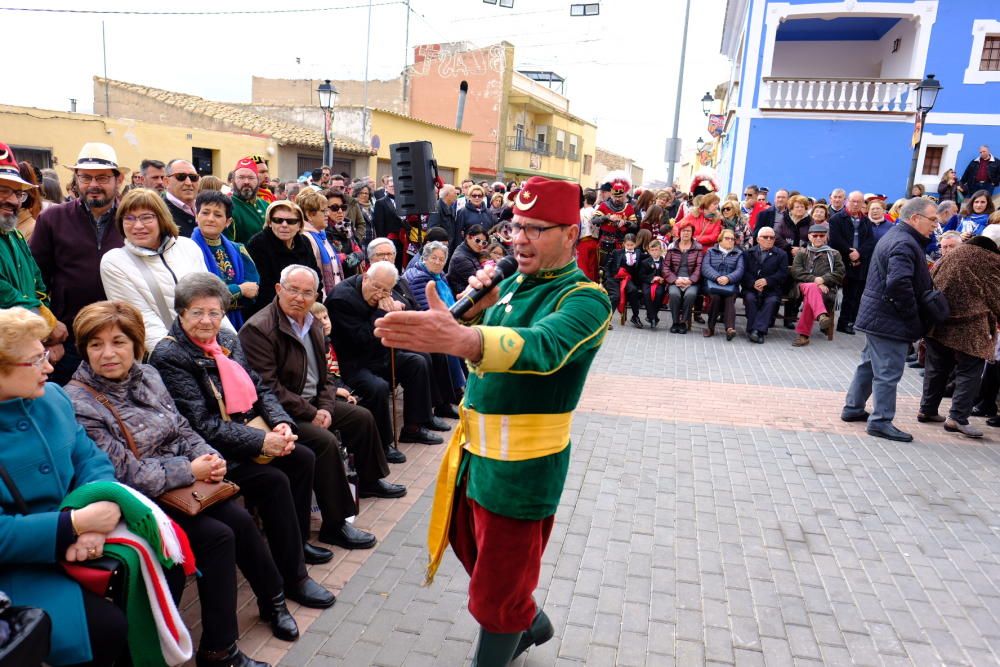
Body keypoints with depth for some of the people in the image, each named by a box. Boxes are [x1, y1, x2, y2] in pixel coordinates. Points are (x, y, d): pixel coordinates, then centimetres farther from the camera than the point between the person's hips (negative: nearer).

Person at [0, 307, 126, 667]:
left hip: (72, 531, 6)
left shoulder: (51, 397, 1)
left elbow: (90, 459, 1)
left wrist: (93, 522, -17)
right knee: (108, 627, -21)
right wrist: (77, 523, -23)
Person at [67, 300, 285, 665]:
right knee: (217, 536, -20)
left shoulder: (147, 375, 3)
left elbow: (182, 429, 8)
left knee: (241, 519, -11)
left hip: (182, 481, 6)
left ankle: (273, 601, 14)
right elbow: (125, 475, -21)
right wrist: (191, 470, -20)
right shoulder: (78, 403, -18)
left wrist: (209, 457, -12)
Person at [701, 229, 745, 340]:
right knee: (715, 296, -33)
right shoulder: (711, 251, 19)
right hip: (712, 283, 0)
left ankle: (730, 328, -46)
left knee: (730, 298, -32)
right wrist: (717, 277, -17)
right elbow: (705, 268, 2)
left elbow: (739, 271, 2)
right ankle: (710, 326, -24)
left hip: (731, 284, 0)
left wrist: (728, 278, -19)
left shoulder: (739, 254, 19)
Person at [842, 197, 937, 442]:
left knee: (870, 364, 18)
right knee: (888, 372, -4)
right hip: (890, 320, -11)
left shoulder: (896, 236, 15)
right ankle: (880, 421, 3)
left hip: (877, 316, 11)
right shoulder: (905, 244, -18)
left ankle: (853, 408, 28)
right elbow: (900, 285, -29)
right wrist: (914, 322, -19)